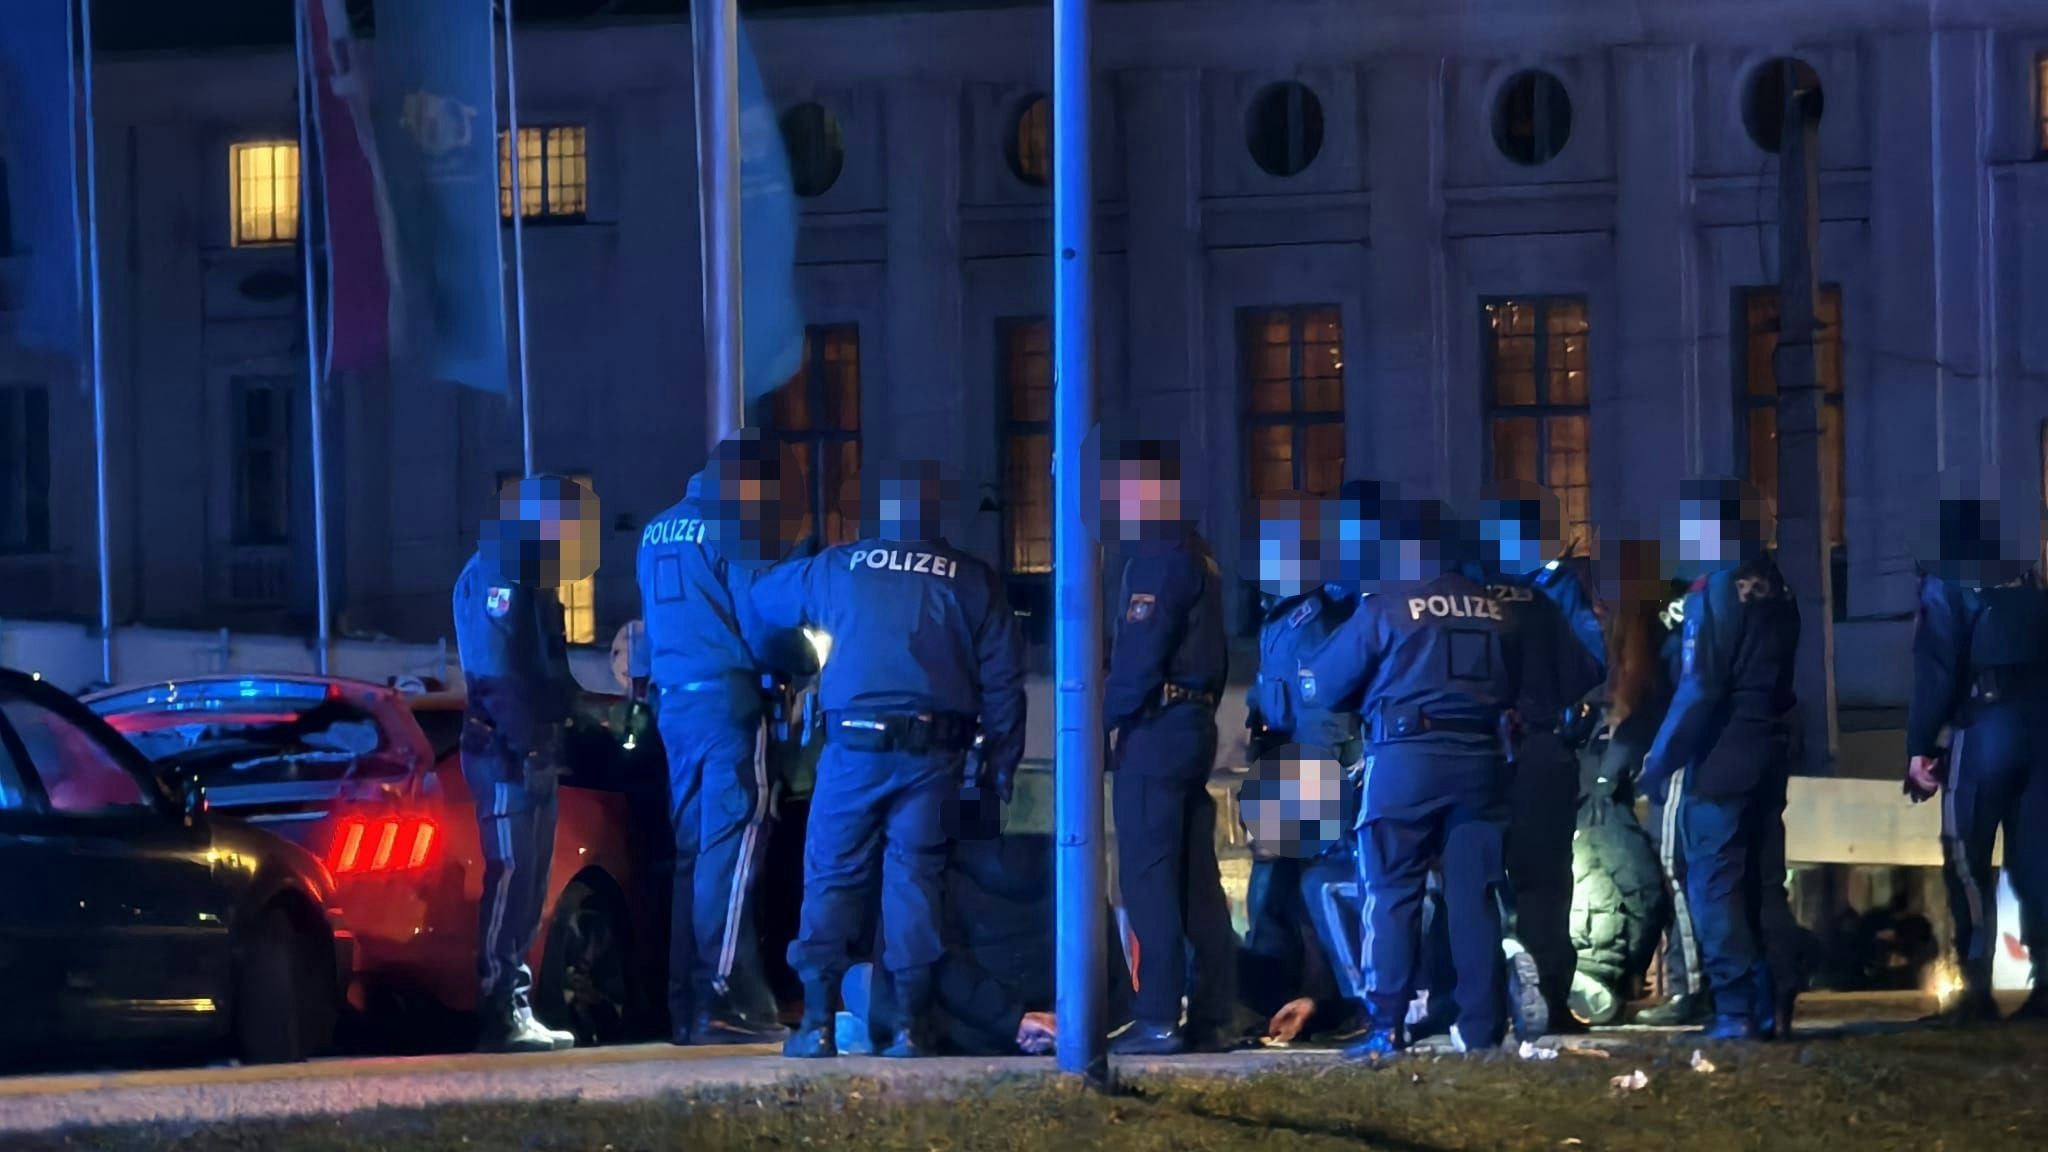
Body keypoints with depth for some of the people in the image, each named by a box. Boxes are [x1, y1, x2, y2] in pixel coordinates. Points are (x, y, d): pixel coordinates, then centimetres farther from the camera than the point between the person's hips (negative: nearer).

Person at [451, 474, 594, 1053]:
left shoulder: (532, 580, 21)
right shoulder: (495, 575, -11)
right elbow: (498, 673, -20)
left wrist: (553, 739, 12)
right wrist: (525, 745, -24)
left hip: (533, 758, 10)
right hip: (505, 752, -10)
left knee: (529, 885, 11)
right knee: (510, 877, -13)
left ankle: (516, 1009, 14)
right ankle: (499, 1012, -14)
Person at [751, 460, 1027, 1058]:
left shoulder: (840, 567, 7)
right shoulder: (971, 580, 7)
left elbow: (763, 597, 23)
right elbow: (1003, 677, 7)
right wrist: (1002, 760, 12)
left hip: (853, 743, -1)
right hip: (932, 752, 1)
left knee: (832, 877, 4)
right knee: (916, 879, 3)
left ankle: (818, 1022, -3)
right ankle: (913, 1024, -2)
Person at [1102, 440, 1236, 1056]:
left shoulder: (1157, 557, -13)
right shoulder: (1195, 554, 18)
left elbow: (1140, 656, -19)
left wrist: (1104, 717, -10)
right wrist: (1200, 712, 19)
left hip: (1154, 729, -10)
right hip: (1195, 724, 10)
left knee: (1148, 878, -9)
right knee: (1197, 883, 10)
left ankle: (1159, 1019, -13)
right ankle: (1212, 1016, 10)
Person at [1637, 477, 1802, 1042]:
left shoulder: (1714, 590, -14)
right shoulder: (1775, 588, 11)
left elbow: (1699, 688, -17)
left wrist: (1661, 758, -12)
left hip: (1717, 759, -8)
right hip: (1770, 756, 8)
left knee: (1715, 887, -5)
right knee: (1764, 885, 11)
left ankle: (1736, 1011, -10)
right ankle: (1775, 1009, 10)